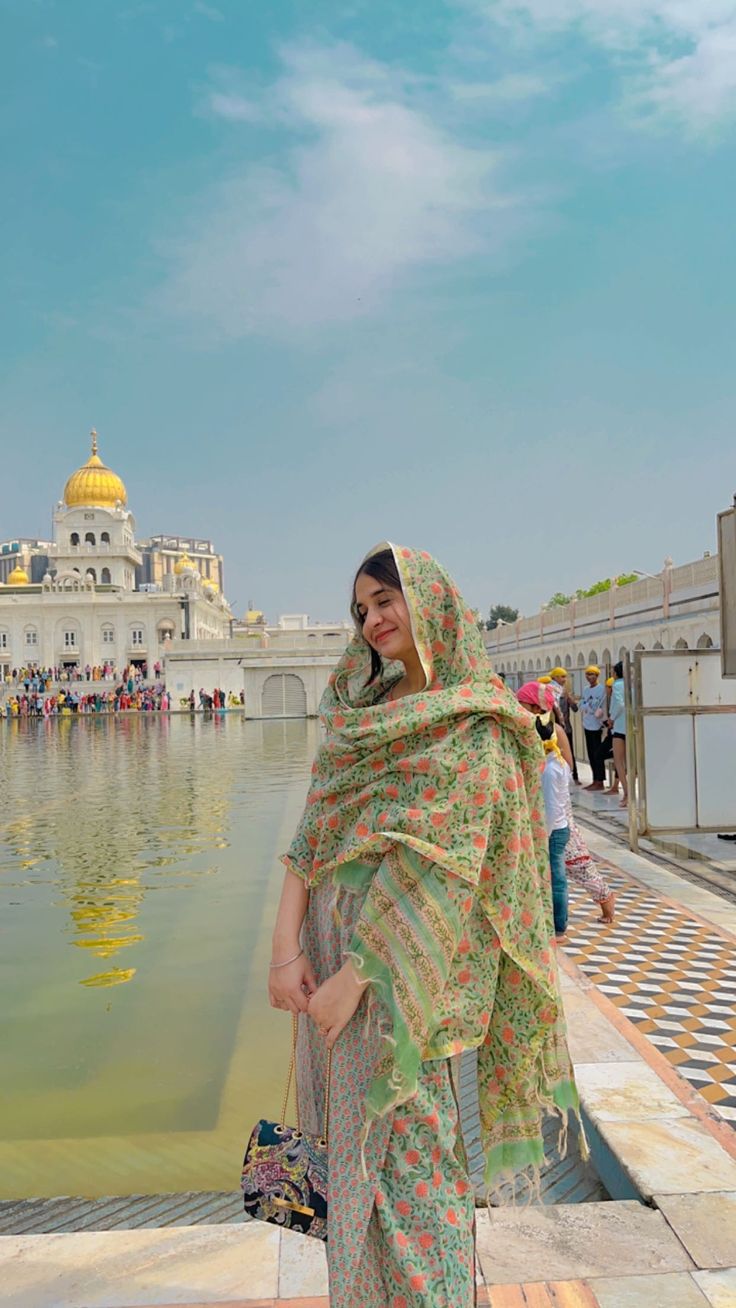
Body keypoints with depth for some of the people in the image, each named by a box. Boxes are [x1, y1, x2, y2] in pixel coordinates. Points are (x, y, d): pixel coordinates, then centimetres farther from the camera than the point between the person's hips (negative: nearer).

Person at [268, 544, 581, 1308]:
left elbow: (438, 867, -19)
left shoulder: (474, 726, -12)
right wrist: (286, 944, -7)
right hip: (337, 944, 7)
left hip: (408, 967, -6)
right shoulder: (357, 713, 8)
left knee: (406, 1158, 6)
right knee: (359, 1150, 20)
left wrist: (354, 976, -19)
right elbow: (312, 833, 3)